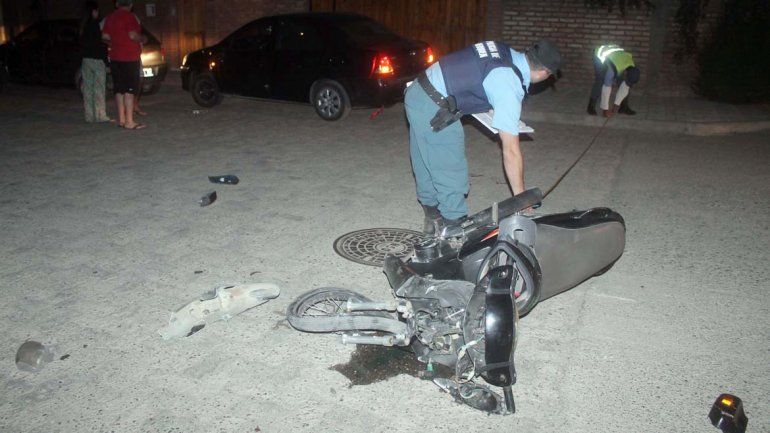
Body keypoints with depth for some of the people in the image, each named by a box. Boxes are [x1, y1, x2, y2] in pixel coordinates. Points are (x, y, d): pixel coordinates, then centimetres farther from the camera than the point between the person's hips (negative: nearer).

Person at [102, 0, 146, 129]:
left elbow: (105, 36, 14)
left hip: (115, 58, 7)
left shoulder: (110, 17, 11)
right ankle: (129, 122, -10)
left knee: (119, 90, 11)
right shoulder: (129, 16, -11)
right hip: (129, 58, -7)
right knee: (129, 90, -7)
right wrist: (142, 39, -1)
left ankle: (121, 119, 15)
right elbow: (133, 35, -19)